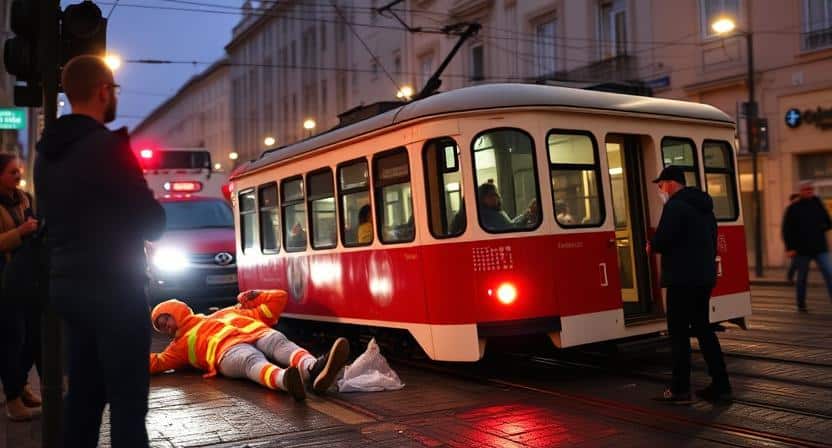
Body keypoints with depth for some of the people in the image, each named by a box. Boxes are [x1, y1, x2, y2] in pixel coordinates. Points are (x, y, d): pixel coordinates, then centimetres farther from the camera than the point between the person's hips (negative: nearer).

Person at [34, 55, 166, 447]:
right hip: (112, 286, -8)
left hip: (66, 283, 8)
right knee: (127, 399, -3)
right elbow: (151, 221, -13)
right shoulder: (108, 146, -15)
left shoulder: (47, 152, 11)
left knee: (83, 391, 16)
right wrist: (156, 211, 8)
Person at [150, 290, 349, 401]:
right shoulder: (183, 342, 37)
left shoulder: (229, 313, 39)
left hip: (260, 334, 2)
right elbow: (158, 362, 24)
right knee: (253, 361, -38)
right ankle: (285, 379, -72)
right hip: (229, 349, -2)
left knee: (280, 342, -34)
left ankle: (314, 369, -65)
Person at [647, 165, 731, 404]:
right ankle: (720, 385, 16)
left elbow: (661, 241, -20)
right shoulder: (704, 207, 16)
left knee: (679, 333, -1)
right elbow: (712, 241, 20)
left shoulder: (675, 206, -14)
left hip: (682, 279, -9)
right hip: (705, 277, 9)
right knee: (703, 328, 15)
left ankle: (680, 390, 3)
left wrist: (651, 246, 2)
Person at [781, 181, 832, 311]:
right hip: (802, 249, -2)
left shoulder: (818, 204, 9)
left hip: (820, 248, 2)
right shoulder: (794, 208, 0)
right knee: (802, 277, 7)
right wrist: (789, 248, -9)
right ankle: (801, 304, 21)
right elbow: (786, 229, -2)